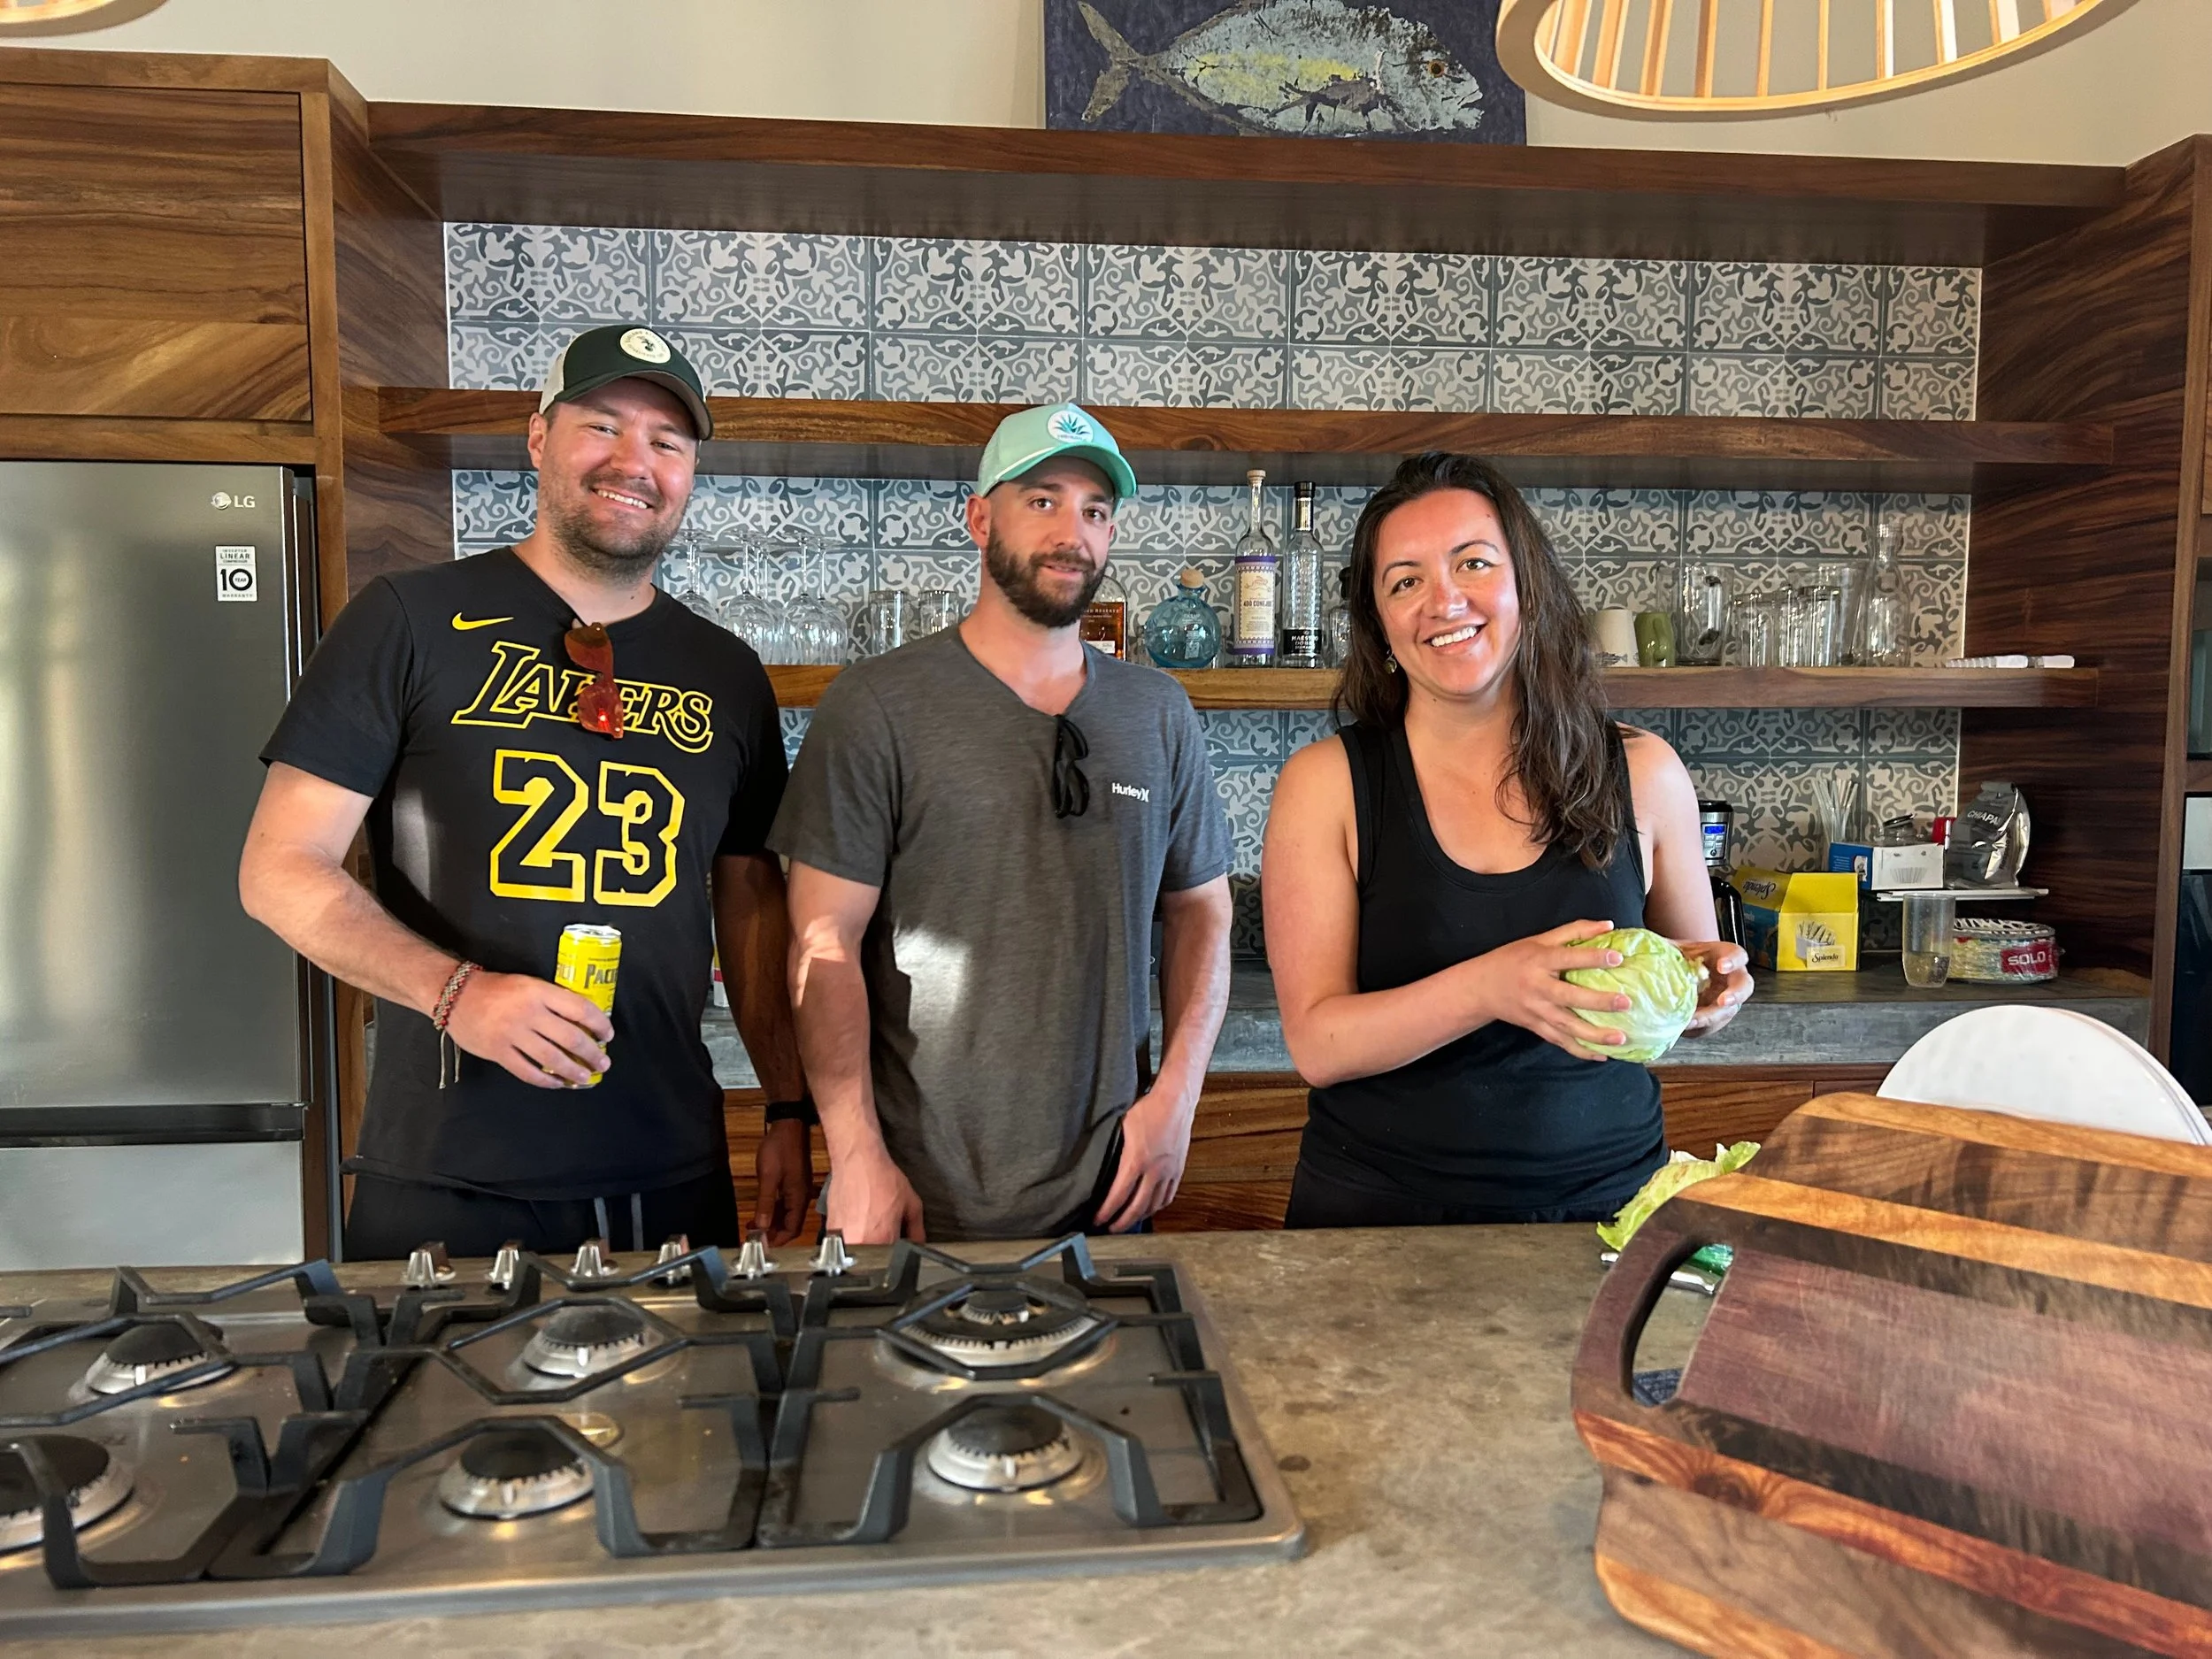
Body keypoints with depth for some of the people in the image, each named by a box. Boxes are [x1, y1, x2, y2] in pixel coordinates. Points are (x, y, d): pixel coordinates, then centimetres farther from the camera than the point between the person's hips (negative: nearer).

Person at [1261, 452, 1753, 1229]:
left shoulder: (1643, 776, 1)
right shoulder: (1326, 784, -5)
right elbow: (1317, 1043, -10)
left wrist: (1710, 989, -7)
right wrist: (1488, 989, -24)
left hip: (1602, 1204, 3)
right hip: (1382, 1213, -3)